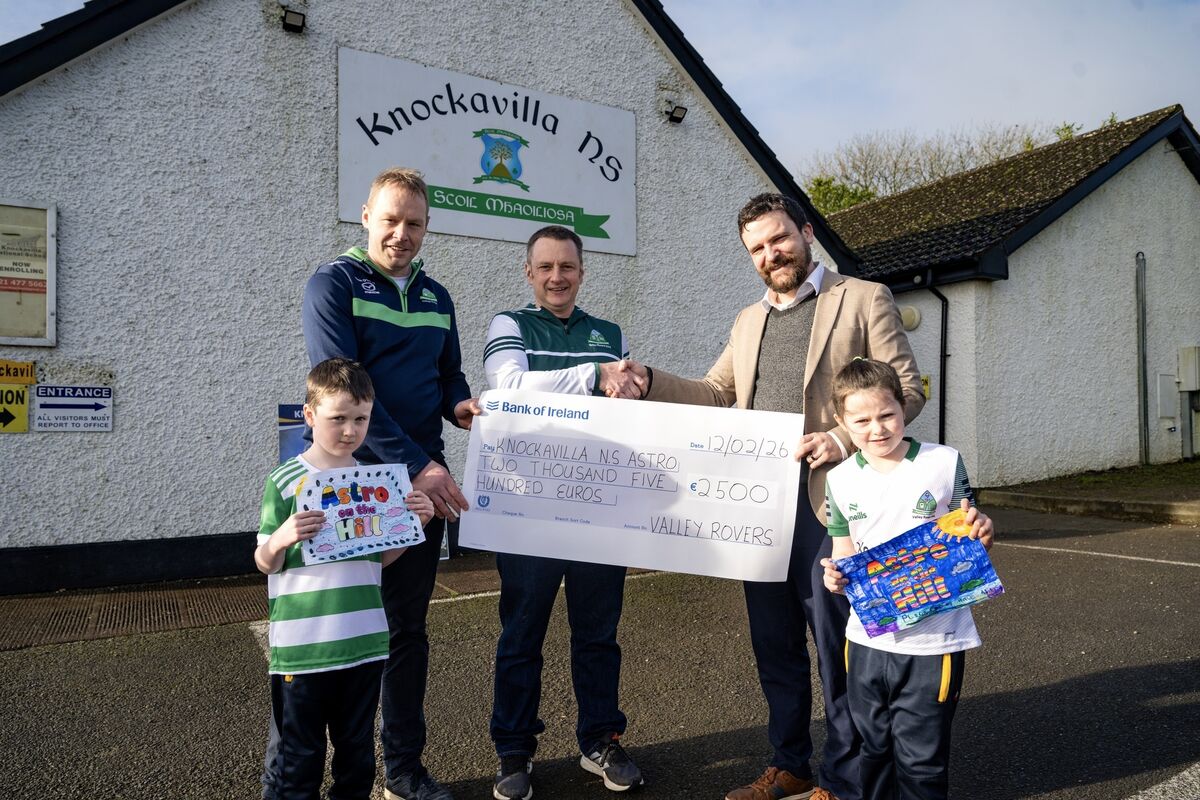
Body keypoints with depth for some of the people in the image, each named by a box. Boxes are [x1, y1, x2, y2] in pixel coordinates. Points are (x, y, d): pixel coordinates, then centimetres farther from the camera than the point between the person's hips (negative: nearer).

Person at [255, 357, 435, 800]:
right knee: (300, 754, 10)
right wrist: (281, 538, -25)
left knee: (358, 747, 17)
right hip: (302, 646, -4)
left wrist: (414, 524, -3)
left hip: (365, 642, 4)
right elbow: (265, 563, -3)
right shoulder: (285, 481, -8)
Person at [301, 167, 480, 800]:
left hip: (424, 482, 5)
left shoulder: (436, 298, 12)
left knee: (409, 626, 13)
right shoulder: (334, 284, -6)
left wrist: (460, 403, -6)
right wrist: (415, 464, -23)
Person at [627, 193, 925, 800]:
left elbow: (907, 389, -5)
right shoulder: (748, 321, 18)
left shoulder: (863, 299, 0)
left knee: (836, 647, 3)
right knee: (774, 645, 15)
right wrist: (649, 381, 1)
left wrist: (844, 438, -20)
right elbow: (715, 395, 17)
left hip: (827, 502, -6)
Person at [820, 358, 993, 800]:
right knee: (872, 748, 19)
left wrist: (981, 531, -19)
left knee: (921, 757, 7)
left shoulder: (944, 462, -6)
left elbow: (966, 537, 3)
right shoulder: (840, 480, 0)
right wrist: (836, 575, -14)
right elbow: (844, 552, 7)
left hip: (933, 639, -3)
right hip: (869, 636, 3)